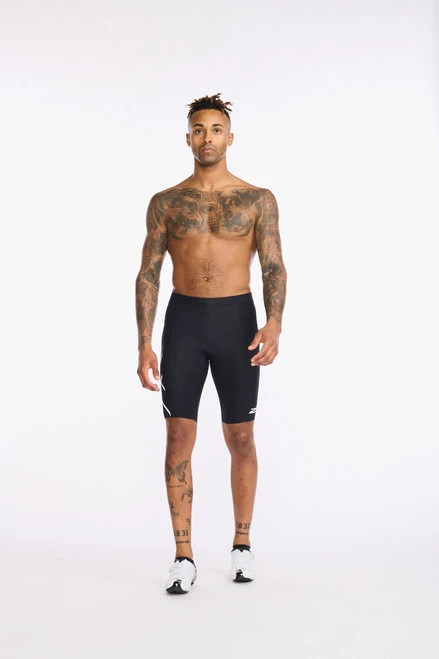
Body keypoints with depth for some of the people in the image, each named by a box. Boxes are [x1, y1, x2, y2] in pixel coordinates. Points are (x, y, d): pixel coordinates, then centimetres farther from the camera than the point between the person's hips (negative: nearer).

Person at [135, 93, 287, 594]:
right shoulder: (165, 203, 6)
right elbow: (148, 274, 4)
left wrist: (274, 322, -22)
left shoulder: (257, 199, 3)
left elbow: (273, 267, -3)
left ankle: (242, 544, 24)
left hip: (237, 319, 0)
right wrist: (144, 344, -5)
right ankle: (183, 556, 7)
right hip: (183, 321, 1)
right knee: (179, 439, -2)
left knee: (240, 439, 6)